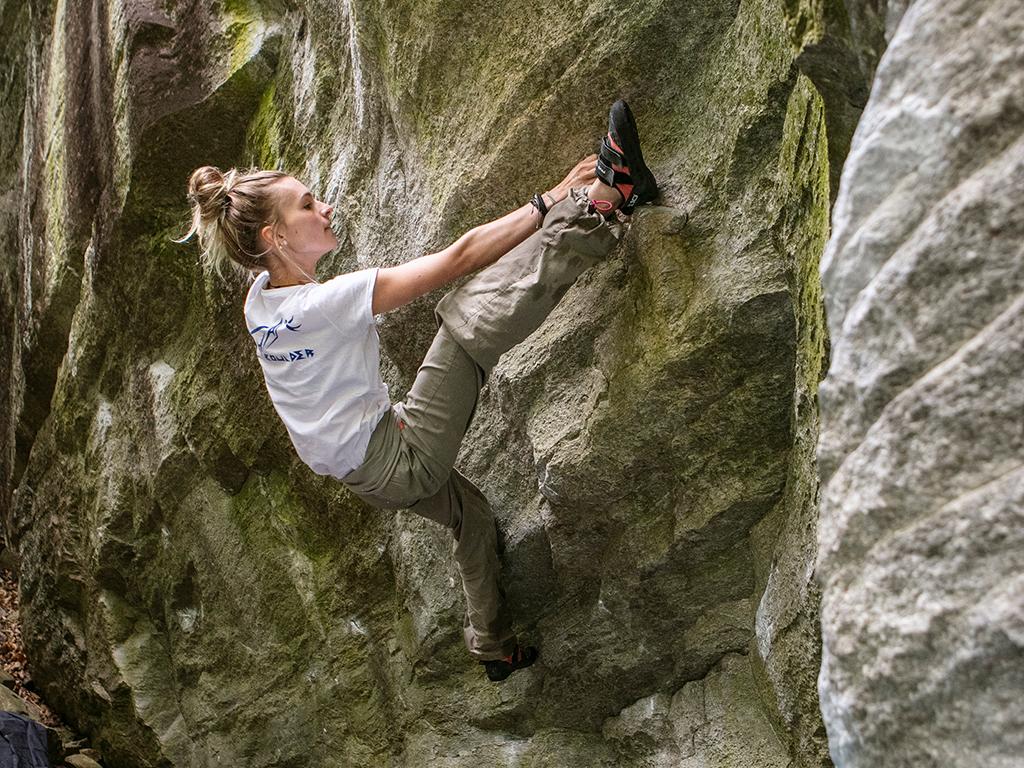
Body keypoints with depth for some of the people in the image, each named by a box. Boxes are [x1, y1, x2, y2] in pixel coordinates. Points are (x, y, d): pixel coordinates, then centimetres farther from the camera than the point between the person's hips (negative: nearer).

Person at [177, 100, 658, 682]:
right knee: (472, 315, -22)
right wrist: (551, 199, -20)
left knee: (470, 512, 34)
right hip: (402, 459, -9)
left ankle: (495, 648, 49)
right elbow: (459, 258, -25)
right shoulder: (326, 302, -26)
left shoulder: (261, 298, -4)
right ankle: (605, 196, -18)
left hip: (368, 474, 9)